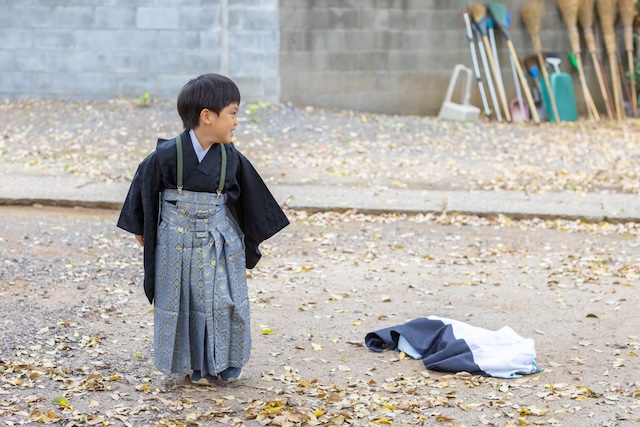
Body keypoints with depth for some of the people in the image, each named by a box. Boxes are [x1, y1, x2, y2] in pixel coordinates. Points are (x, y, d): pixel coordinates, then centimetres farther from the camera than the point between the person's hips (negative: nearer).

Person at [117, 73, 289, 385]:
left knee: (224, 301, 2)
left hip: (220, 244, 2)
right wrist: (140, 228, 8)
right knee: (186, 303, 6)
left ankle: (225, 361, 21)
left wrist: (254, 236, 15)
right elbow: (144, 184, -2)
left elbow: (250, 196, 8)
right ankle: (194, 364, 22)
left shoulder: (230, 158, -6)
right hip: (178, 245, -2)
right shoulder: (166, 155, -17)